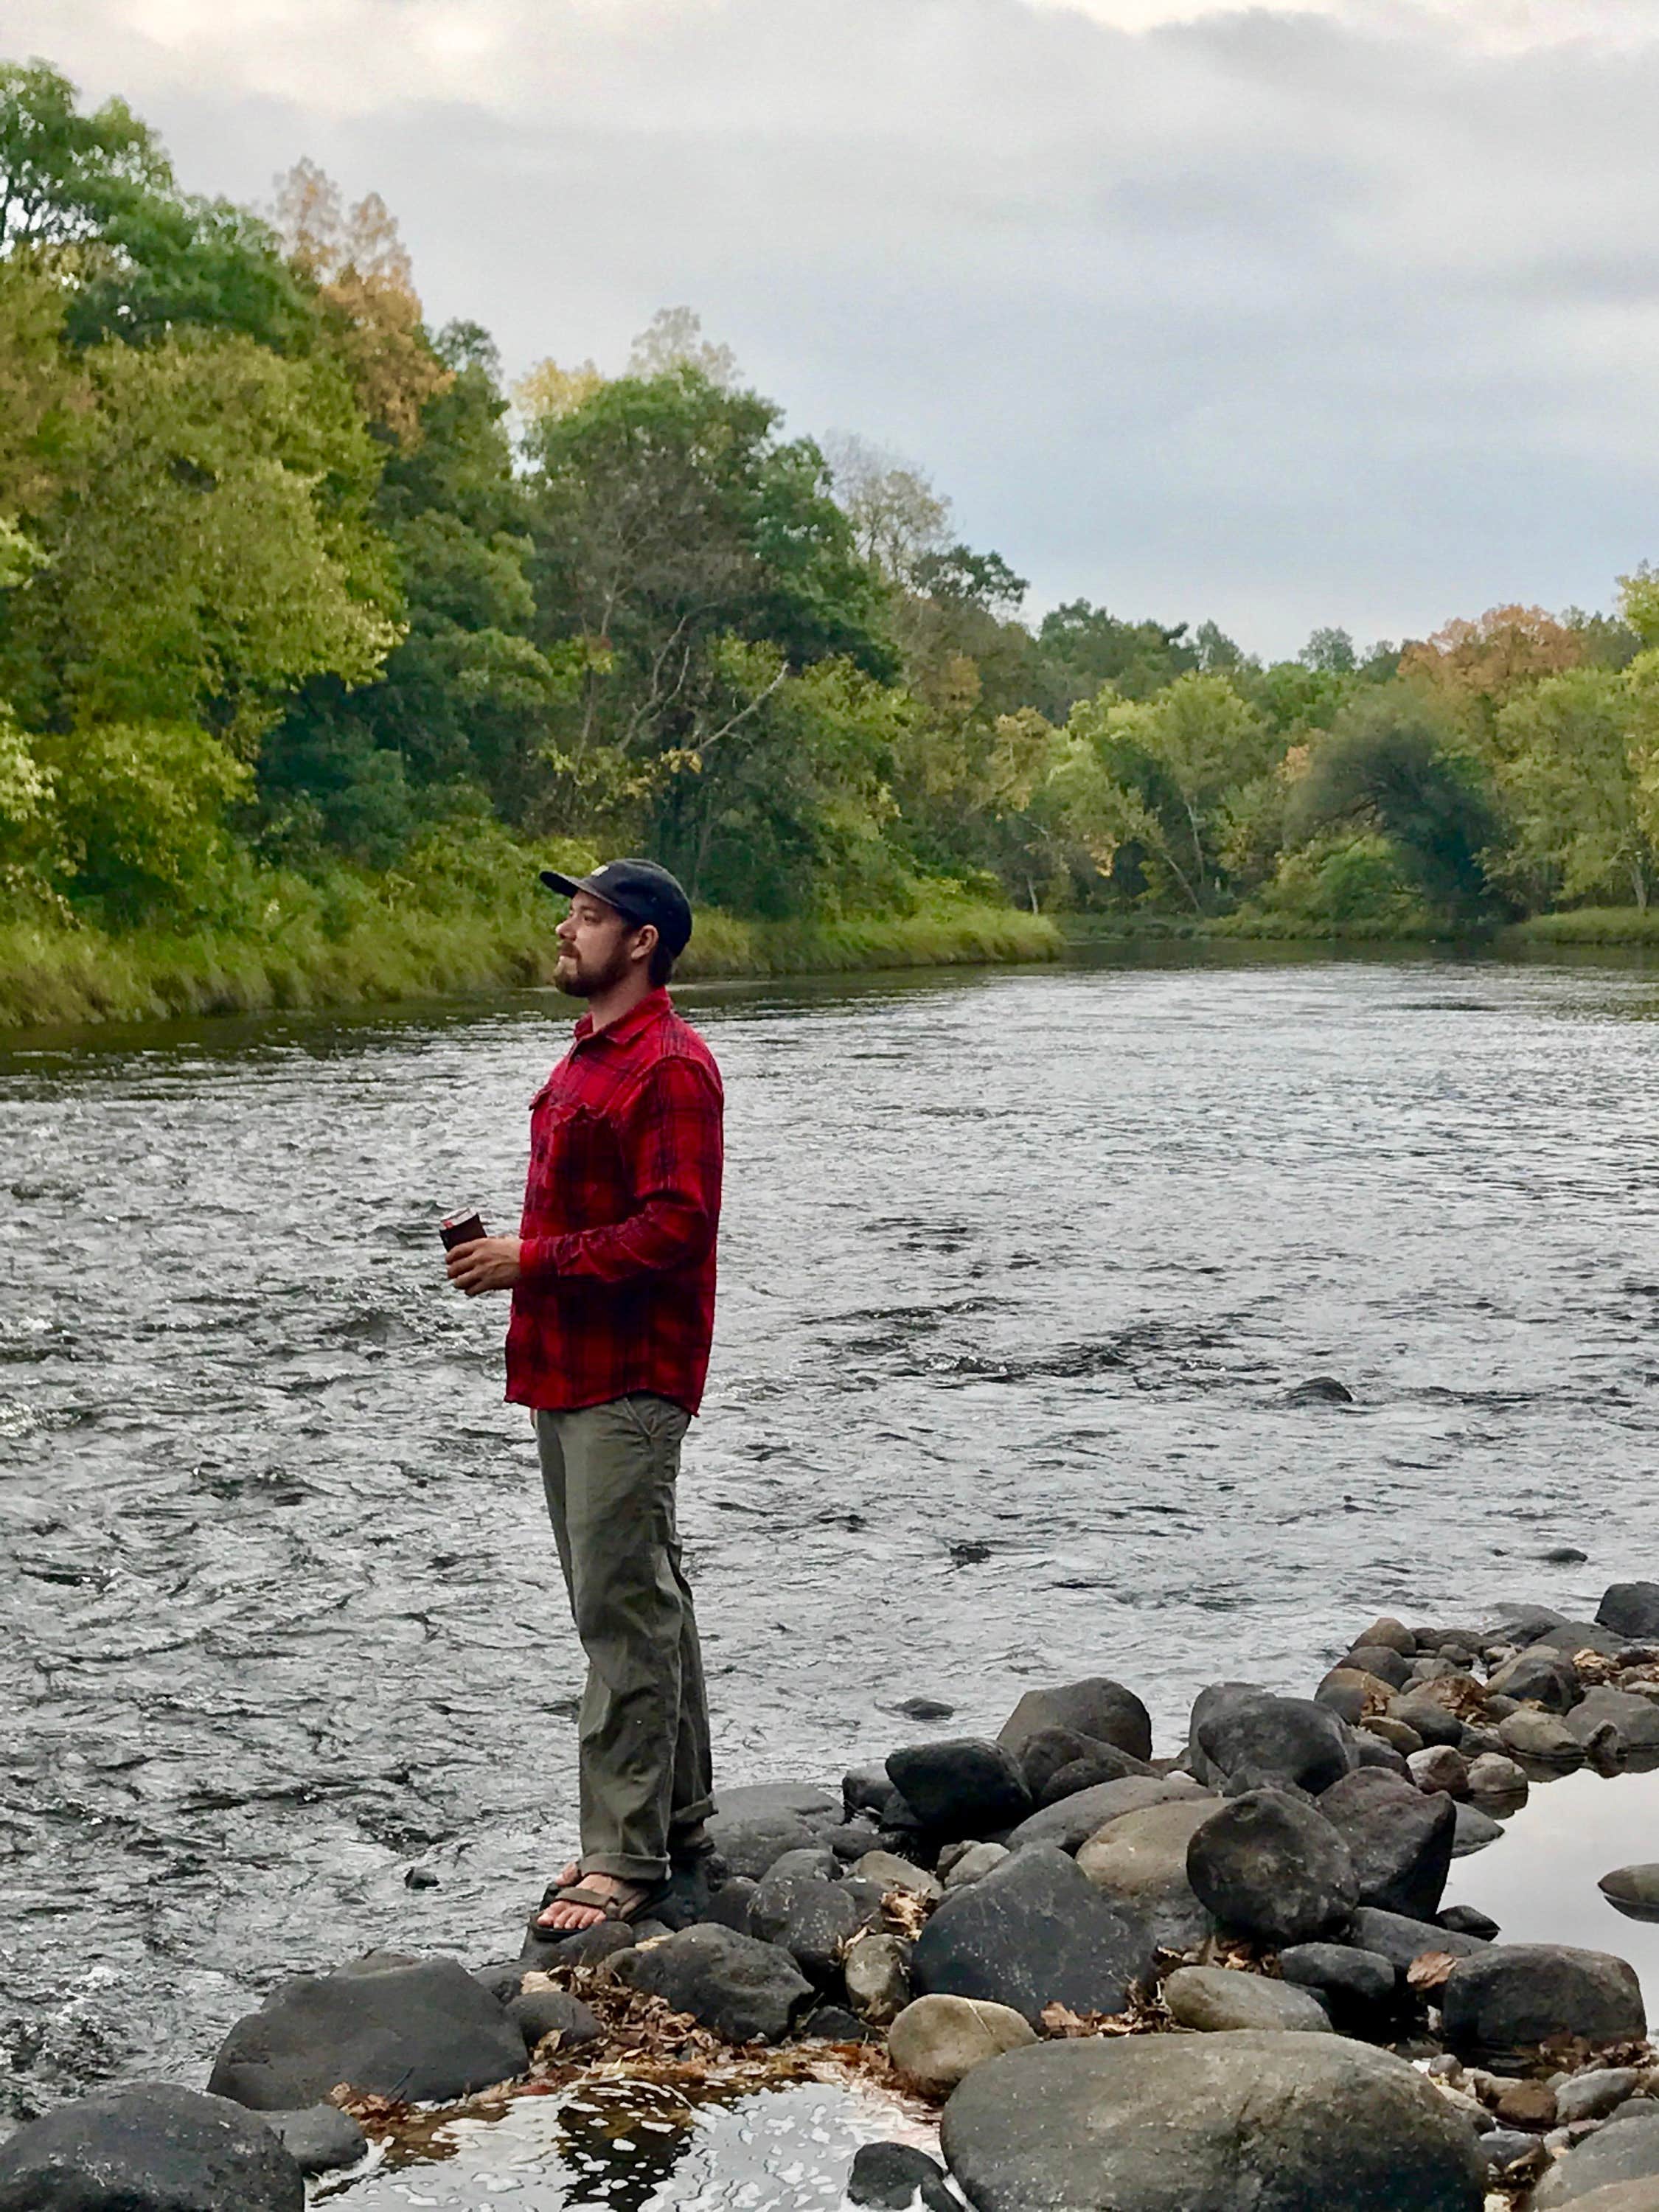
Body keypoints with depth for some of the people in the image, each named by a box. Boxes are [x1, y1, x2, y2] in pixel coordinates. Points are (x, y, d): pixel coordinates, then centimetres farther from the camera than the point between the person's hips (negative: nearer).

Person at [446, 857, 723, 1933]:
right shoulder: (588, 1058, 18)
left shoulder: (670, 1068, -14)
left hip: (630, 1379, -11)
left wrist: (532, 1261, -19)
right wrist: (506, 1254, 11)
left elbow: (675, 1227, -21)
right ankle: (678, 1823, 26)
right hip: (572, 1367, 11)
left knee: (625, 1610, -8)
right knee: (643, 1599, 16)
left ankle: (628, 1855, -3)